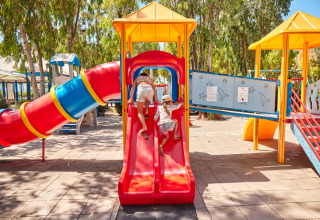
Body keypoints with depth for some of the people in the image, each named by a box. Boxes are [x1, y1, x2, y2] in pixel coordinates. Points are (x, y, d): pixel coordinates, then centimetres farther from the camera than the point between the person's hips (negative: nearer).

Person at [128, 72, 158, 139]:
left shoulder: (137, 78, 35)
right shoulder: (150, 78, 37)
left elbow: (133, 88, 27)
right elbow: (154, 89, 35)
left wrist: (131, 98, 32)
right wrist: (155, 99, 43)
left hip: (141, 90, -2)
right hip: (150, 90, 2)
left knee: (140, 111, 3)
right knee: (147, 100, 40)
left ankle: (144, 127, -18)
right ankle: (146, 113, 19)